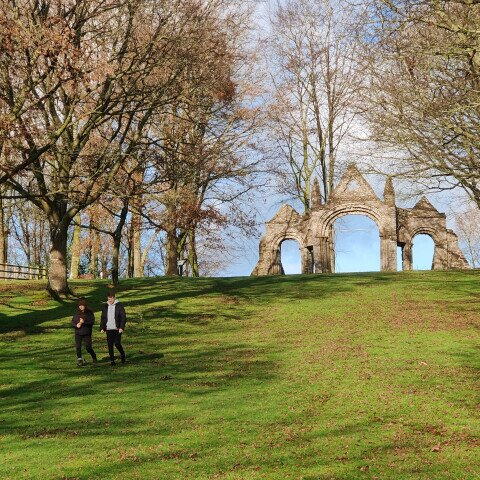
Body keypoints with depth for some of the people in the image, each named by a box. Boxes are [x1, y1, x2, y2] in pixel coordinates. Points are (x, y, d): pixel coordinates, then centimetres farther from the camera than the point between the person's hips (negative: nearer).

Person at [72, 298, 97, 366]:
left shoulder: (89, 313, -1)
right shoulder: (77, 313, 8)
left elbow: (92, 321, -9)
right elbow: (72, 322, 11)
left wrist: (84, 322, -21)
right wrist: (76, 325, -10)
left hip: (87, 333, -3)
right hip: (78, 333, 3)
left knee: (88, 347, -4)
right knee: (78, 347, -2)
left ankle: (94, 358, 20)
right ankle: (79, 359, 13)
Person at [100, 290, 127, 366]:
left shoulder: (119, 306, -1)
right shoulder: (105, 306, 11)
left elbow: (123, 317, -3)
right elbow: (103, 318, 17)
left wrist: (121, 327, -13)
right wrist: (102, 328, 6)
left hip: (117, 329, -4)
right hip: (108, 329, 4)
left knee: (117, 343, -8)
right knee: (110, 345, 1)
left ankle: (122, 354, 20)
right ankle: (112, 360, 10)